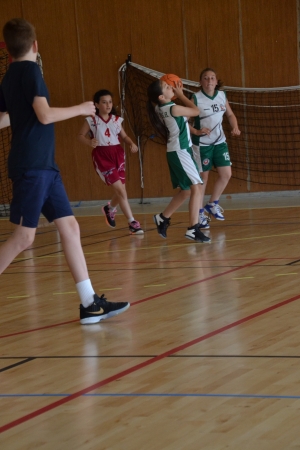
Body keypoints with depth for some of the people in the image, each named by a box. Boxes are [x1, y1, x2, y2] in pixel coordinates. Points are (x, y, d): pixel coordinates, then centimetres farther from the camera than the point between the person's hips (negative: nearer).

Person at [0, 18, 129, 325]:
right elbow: (45, 115, -18)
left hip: (44, 166, 9)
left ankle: (89, 304, 2)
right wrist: (80, 109, -4)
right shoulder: (29, 70, -10)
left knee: (69, 227, 4)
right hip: (31, 167, -9)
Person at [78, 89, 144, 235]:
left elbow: (124, 136, 14)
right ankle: (132, 222, -8)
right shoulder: (91, 120, -4)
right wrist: (89, 142, -19)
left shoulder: (116, 120, 7)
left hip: (117, 154, 5)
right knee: (120, 189, -12)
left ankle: (110, 209, 43)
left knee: (120, 190, 9)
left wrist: (131, 144, -6)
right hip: (102, 156, -5)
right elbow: (81, 135, 1)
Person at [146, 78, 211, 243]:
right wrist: (180, 94, 2)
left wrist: (177, 94, 15)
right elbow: (195, 111, -3)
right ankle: (193, 229, -13)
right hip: (179, 152, -9)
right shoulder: (173, 108, -19)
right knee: (196, 188, -11)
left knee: (186, 190, 18)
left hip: (178, 151, 9)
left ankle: (163, 218, 27)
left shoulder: (161, 109, 6)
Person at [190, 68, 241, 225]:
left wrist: (235, 127, -4)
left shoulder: (222, 95, 1)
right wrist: (197, 132, -30)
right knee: (203, 177, 1)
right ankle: (200, 213, 12)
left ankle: (212, 204, 21)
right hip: (202, 144, -5)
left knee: (226, 174, 1)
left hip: (220, 142, 5)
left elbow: (230, 114, 14)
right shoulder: (196, 98, -15)